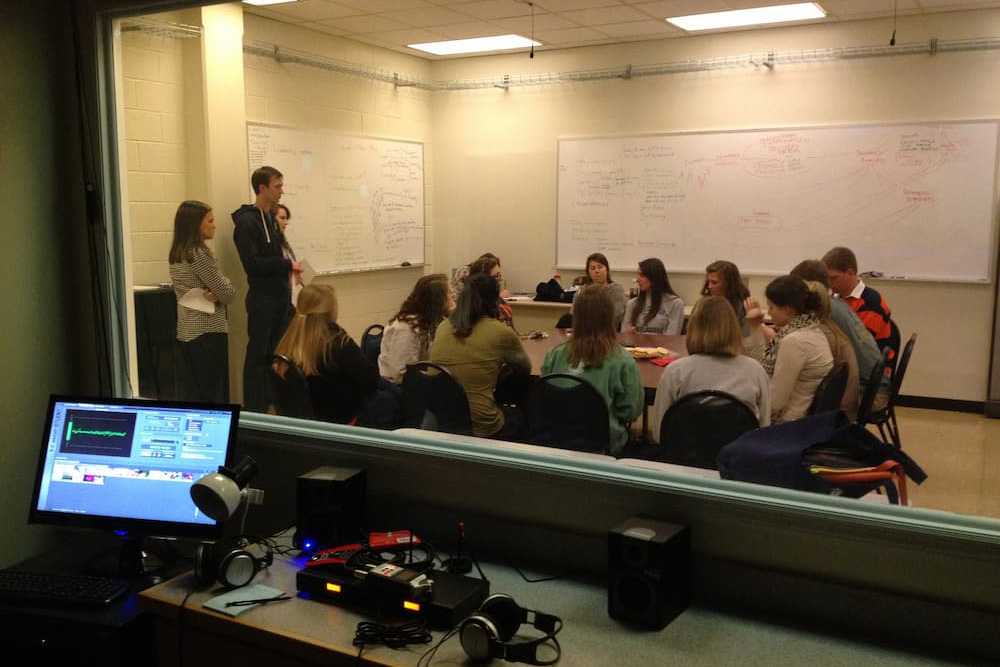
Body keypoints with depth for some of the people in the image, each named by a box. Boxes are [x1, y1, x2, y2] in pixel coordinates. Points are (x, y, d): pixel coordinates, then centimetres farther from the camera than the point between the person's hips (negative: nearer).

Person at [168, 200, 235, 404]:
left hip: (186, 331, 8)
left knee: (192, 391, 12)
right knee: (214, 394, -1)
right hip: (209, 331, -8)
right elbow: (227, 291, -15)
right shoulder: (199, 254, -16)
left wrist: (214, 294, -6)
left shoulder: (177, 253, 9)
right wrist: (218, 295, 6)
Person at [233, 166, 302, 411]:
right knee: (257, 355, -2)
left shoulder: (270, 218, 13)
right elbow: (251, 263, -22)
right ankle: (253, 410, 5)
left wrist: (287, 272, 7)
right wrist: (287, 265, -18)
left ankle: (271, 404, 23)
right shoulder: (247, 221, -13)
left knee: (276, 353, 13)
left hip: (279, 296, 8)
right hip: (262, 298, -8)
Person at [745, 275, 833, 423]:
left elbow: (775, 402, -20)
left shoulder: (794, 341, -22)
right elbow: (766, 368, 12)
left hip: (792, 425, -8)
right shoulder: (811, 330, 6)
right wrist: (756, 327, 9)